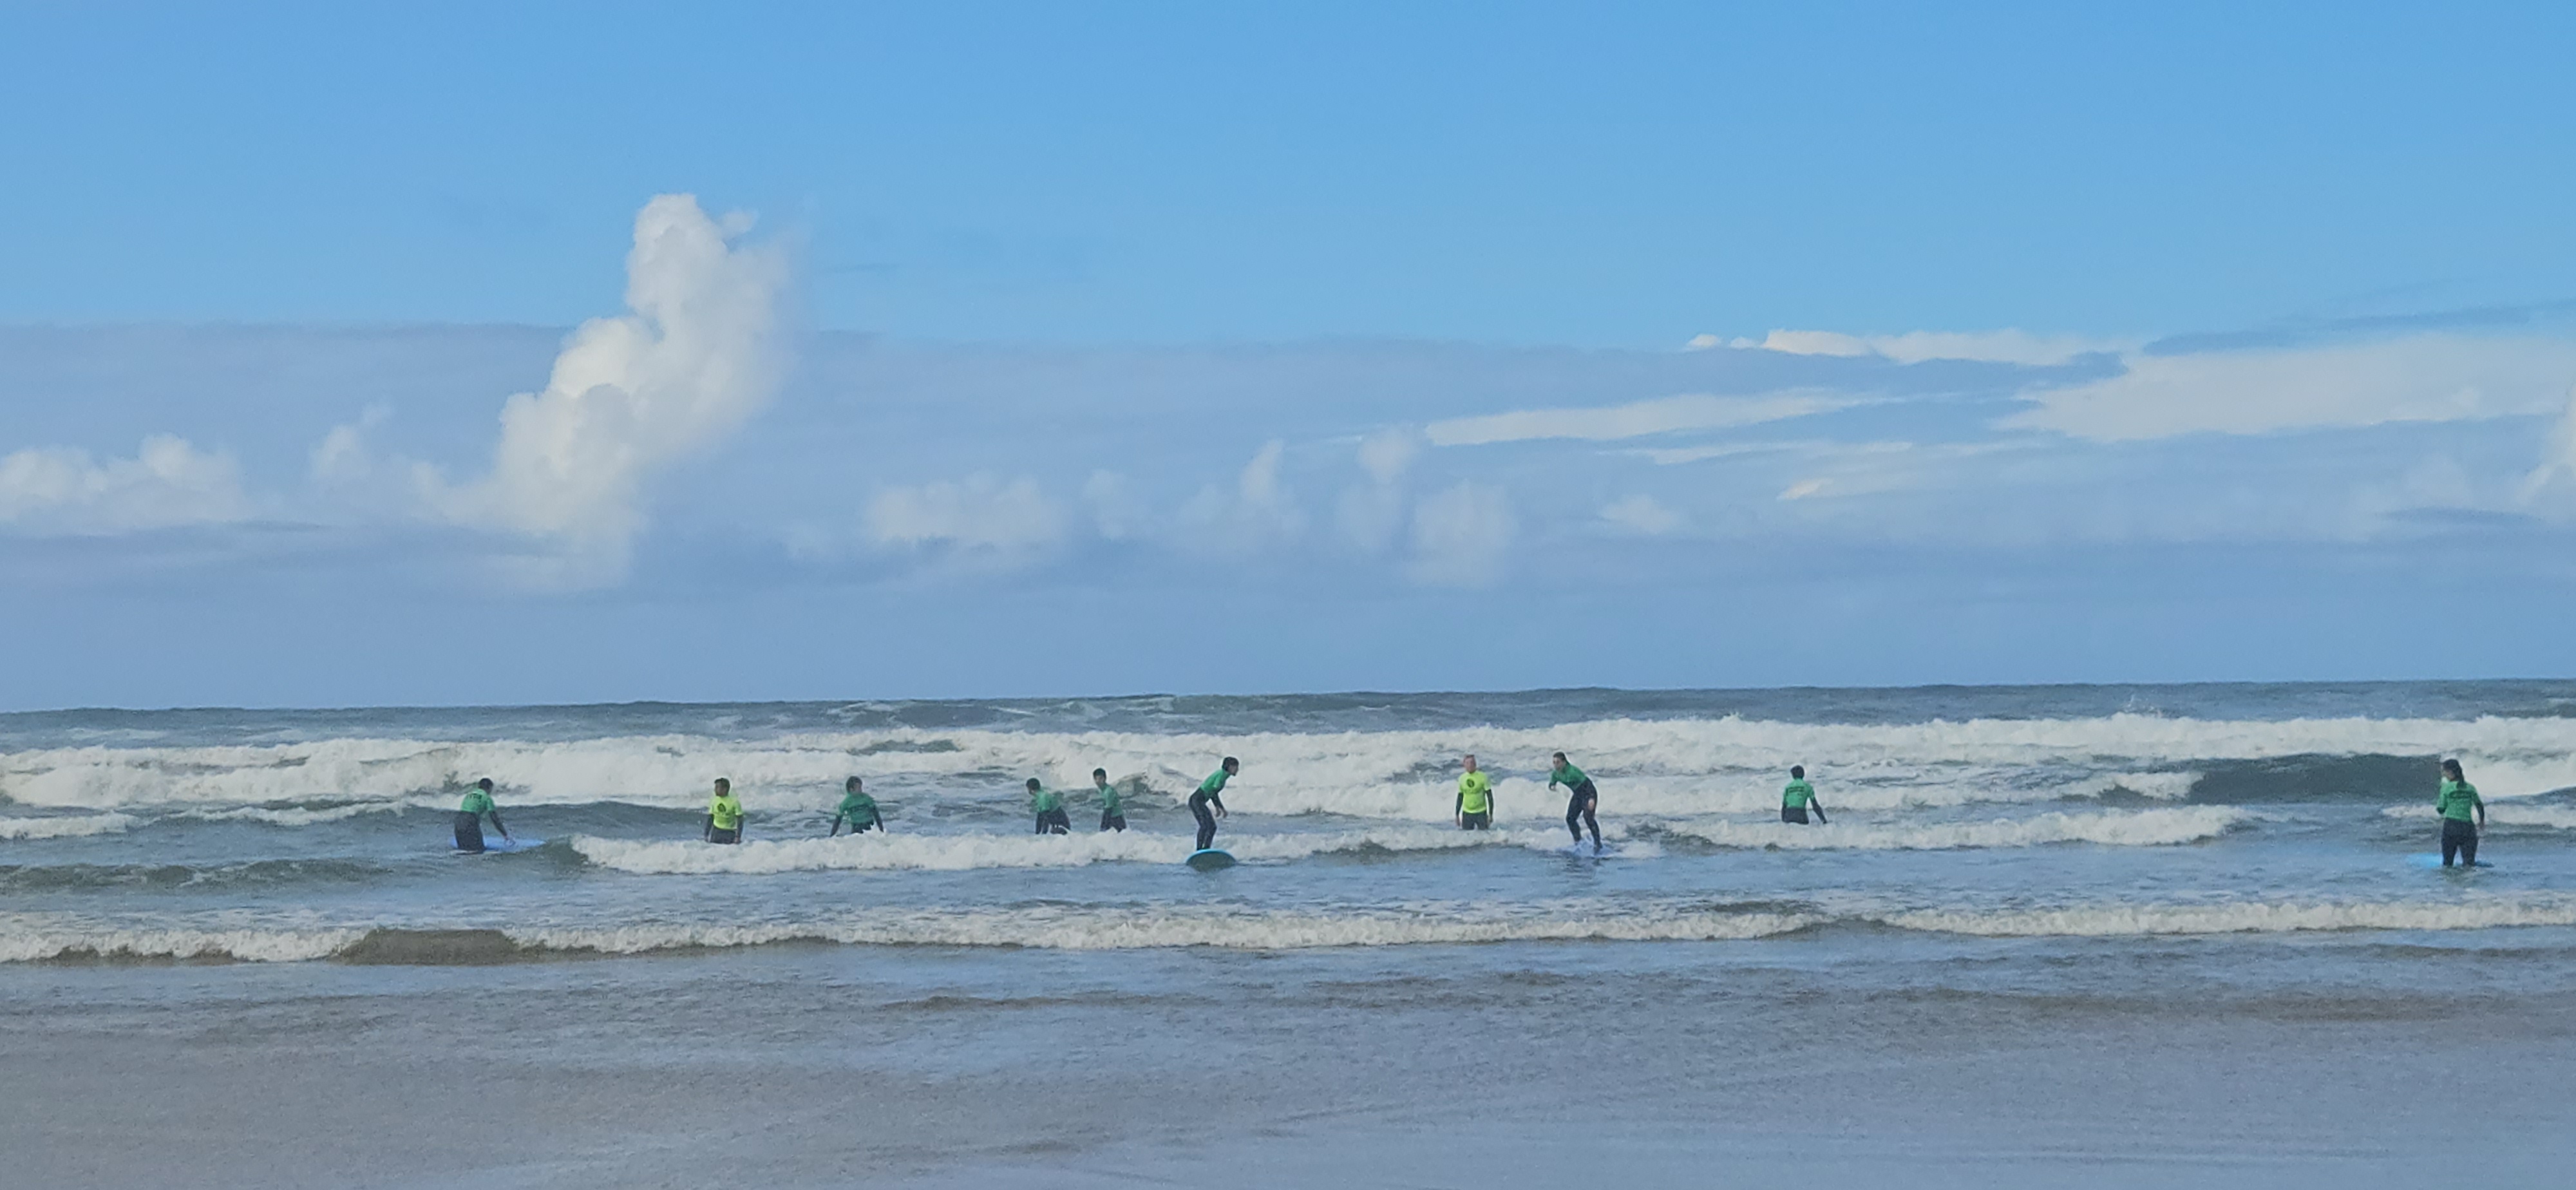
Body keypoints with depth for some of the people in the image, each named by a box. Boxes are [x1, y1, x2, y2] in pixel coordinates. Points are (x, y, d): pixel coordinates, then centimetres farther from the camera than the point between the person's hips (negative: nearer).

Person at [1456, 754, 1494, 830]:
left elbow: (1490, 797, -4)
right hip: (1467, 814, 3)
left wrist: (1490, 815, -8)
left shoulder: (1483, 777, -7)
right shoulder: (1462, 778, 4)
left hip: (1481, 813, -3)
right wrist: (1457, 815, 13)